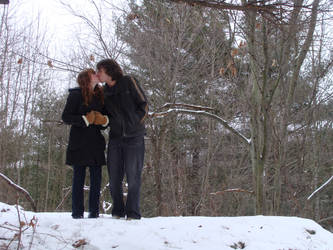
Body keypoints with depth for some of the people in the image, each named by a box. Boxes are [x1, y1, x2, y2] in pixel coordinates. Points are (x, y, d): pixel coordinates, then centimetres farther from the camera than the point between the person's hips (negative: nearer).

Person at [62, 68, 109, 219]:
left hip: (96, 143, 5)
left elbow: (106, 118, 18)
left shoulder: (100, 96, 14)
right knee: (79, 178, -2)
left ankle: (94, 211, 7)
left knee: (96, 178, 2)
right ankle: (77, 212, 4)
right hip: (79, 143, -5)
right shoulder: (76, 95, -2)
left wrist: (104, 120, -5)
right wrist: (85, 120, -16)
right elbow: (65, 117, -7)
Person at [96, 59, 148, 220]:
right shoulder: (104, 92, 12)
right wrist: (106, 122, -1)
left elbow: (143, 104, -1)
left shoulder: (128, 82, -1)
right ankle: (117, 212, 15)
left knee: (133, 176, -5)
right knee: (114, 177, 3)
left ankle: (133, 214, 2)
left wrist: (135, 124, -7)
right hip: (115, 137, 4)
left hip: (134, 137, -4)